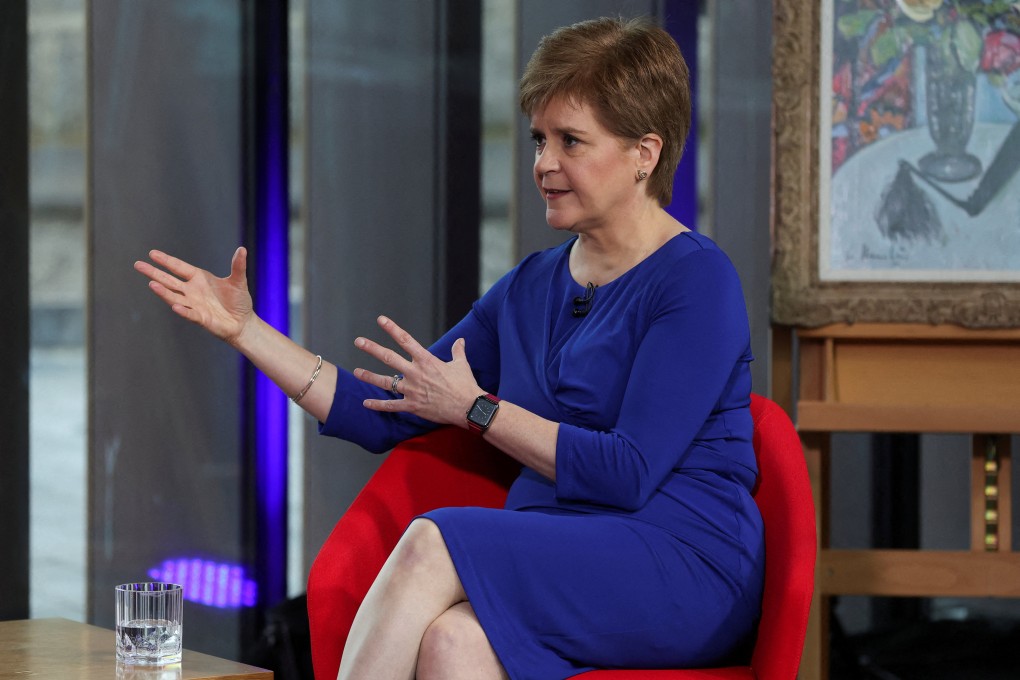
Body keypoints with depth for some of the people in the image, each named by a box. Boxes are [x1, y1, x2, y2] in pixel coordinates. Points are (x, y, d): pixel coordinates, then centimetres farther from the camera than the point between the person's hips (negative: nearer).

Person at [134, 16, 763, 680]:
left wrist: (475, 408, -7)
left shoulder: (697, 279, -4)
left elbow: (629, 473, -13)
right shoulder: (531, 288, 19)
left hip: (684, 568, -5)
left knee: (434, 542, -30)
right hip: (557, 567, 5)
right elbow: (383, 415, 19)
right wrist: (245, 328, 12)